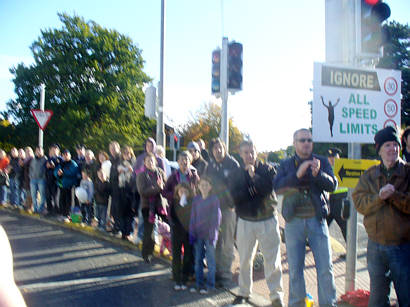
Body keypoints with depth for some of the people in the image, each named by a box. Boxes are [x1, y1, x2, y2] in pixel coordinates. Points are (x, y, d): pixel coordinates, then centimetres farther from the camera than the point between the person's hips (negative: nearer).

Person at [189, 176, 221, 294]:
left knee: (210, 260, 0)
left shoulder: (214, 199, -5)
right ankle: (199, 284, 18)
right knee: (198, 260, 8)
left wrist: (213, 234, -11)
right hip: (198, 234, 4)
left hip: (209, 234, -4)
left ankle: (210, 285, 8)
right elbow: (193, 217, 9)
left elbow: (216, 217, -6)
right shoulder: (196, 199, 7)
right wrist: (192, 233, 3)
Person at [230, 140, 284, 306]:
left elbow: (269, 188, -15)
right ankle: (244, 292, 25)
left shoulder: (267, 169, 1)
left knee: (272, 260, -3)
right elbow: (235, 196, -6)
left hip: (267, 220, -2)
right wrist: (252, 190, -15)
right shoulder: (237, 173, 6)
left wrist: (253, 175, -17)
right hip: (245, 221, 2)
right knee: (244, 260, 9)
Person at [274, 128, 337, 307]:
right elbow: (277, 188, -8)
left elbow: (332, 185, -5)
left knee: (325, 268, -1)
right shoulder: (286, 165, 7)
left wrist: (318, 173, -25)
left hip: (317, 220, 0)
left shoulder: (322, 162, 7)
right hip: (294, 221, 0)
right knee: (294, 269, 7)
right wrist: (298, 174, -22)